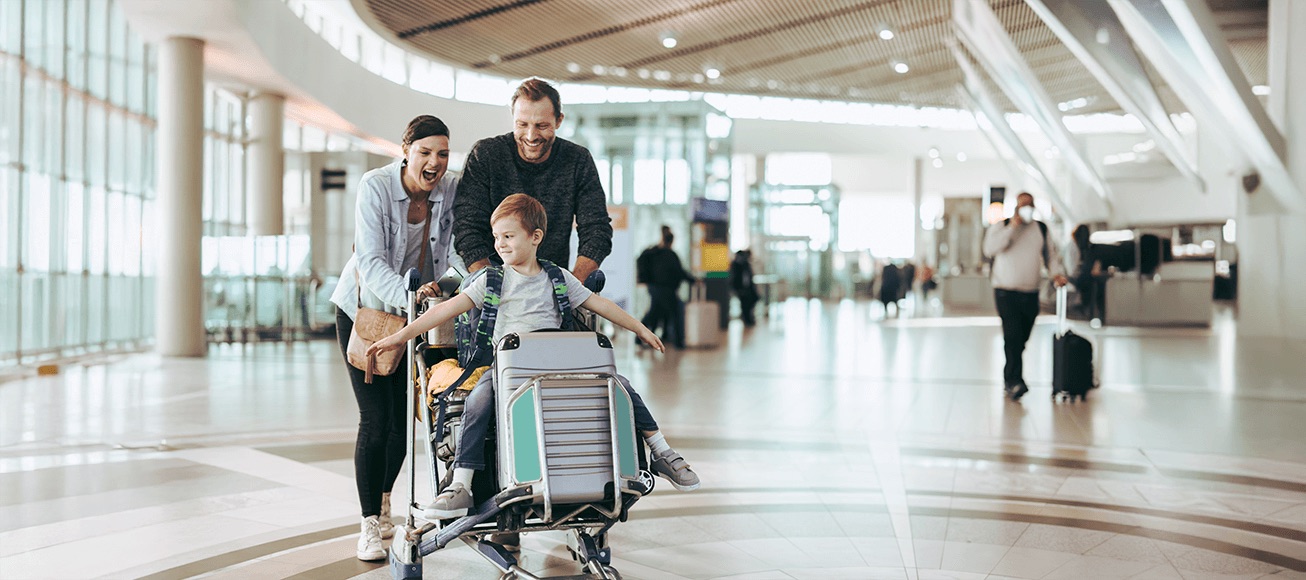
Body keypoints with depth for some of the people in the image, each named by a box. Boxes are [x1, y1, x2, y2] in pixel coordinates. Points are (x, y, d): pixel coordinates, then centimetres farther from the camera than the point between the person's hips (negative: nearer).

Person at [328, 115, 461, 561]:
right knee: (376, 419, -10)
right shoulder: (376, 186, -21)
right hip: (365, 310, -3)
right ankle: (370, 525, 2)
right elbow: (371, 261, -28)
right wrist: (406, 296, -45)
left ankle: (383, 501, 34)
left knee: (404, 415, 8)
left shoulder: (452, 191, -12)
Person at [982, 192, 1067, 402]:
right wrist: (1012, 227, -17)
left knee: (1021, 339, 7)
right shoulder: (1002, 226, 1)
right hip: (1006, 291, -4)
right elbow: (989, 249, -15)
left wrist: (1056, 273, -2)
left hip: (1031, 293, 4)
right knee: (1013, 335, -17)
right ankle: (1014, 381, -20)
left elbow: (1050, 253, 18)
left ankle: (1009, 379, 20)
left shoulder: (1042, 229, 12)